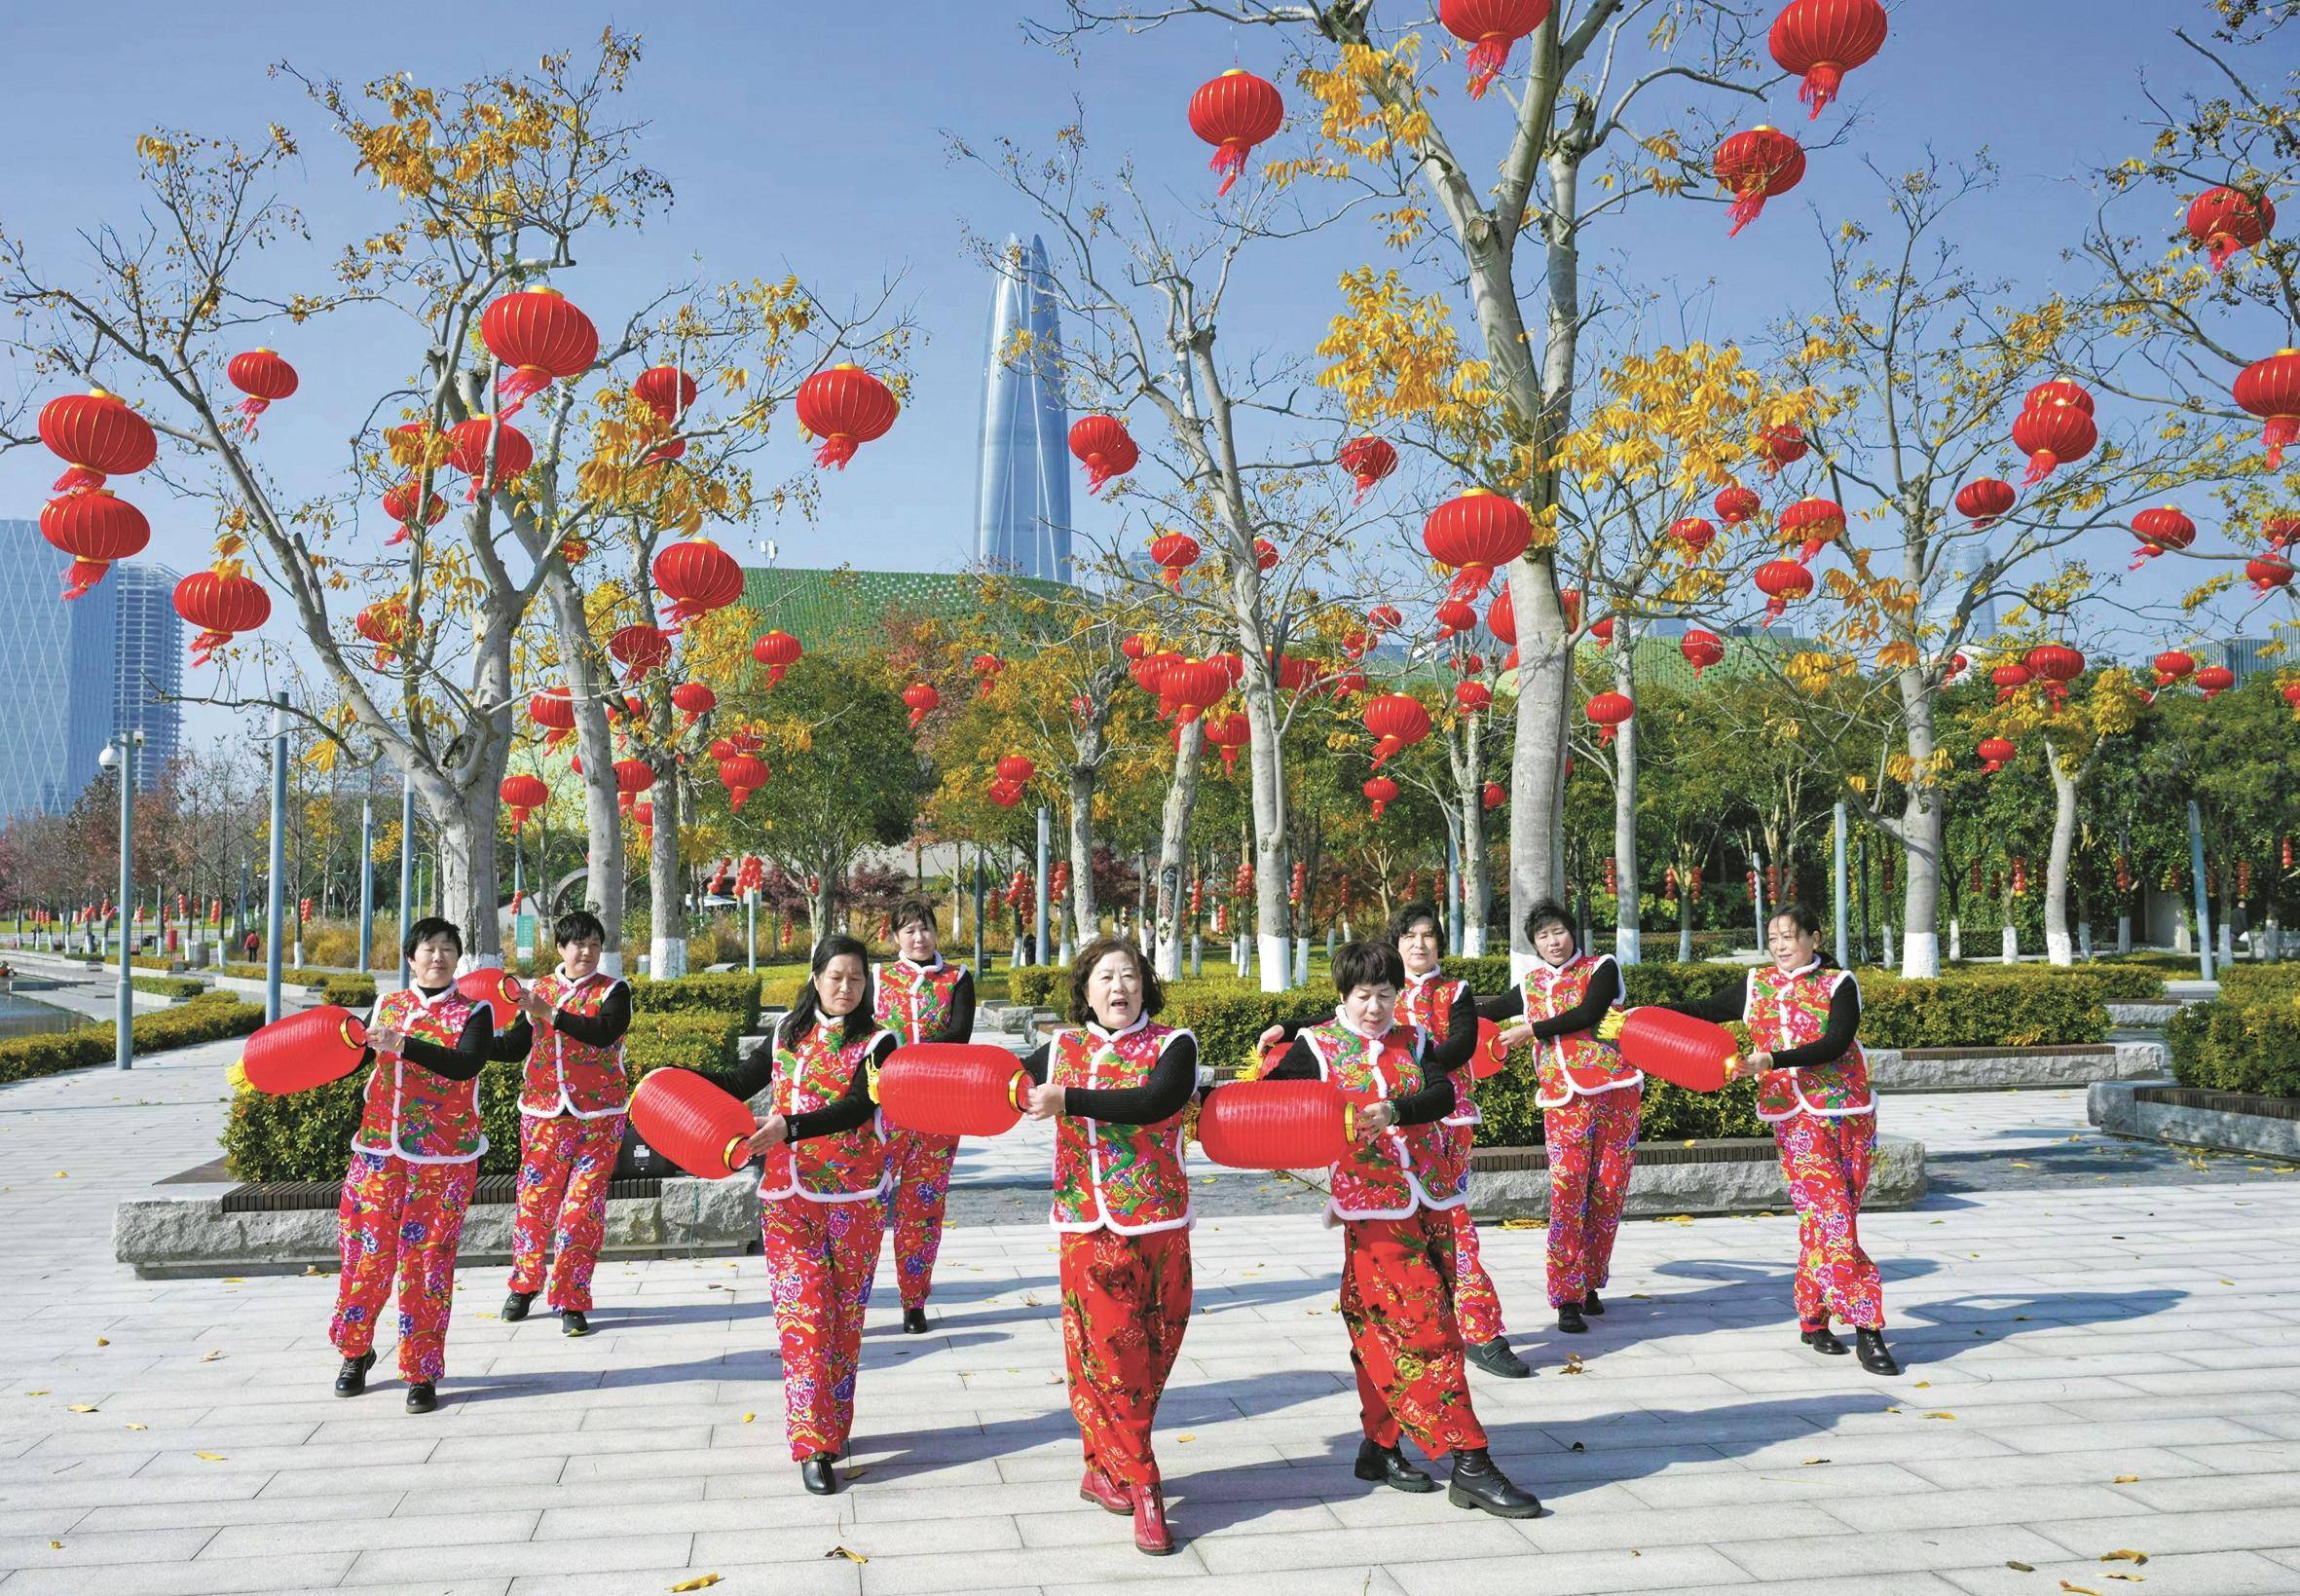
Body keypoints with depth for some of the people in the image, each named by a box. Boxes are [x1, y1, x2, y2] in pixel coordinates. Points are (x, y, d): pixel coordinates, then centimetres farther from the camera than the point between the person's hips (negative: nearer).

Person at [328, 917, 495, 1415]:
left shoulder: (473, 1013, -1)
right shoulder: (387, 1006, 10)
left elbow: (465, 1065, -19)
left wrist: (404, 1044, -29)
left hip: (444, 1159, -3)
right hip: (380, 1150, 3)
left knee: (429, 1261, -1)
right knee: (368, 1252, 5)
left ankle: (422, 1374, 9)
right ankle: (356, 1351, 29)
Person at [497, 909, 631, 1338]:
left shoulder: (613, 991, -1)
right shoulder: (538, 989, 10)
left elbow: (604, 1032, -20)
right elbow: (514, 1048, 9)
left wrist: (549, 1014, -24)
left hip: (598, 1117, -3)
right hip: (544, 1113, 3)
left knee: (583, 1207, -4)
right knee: (534, 1201, 7)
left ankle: (572, 1302, 6)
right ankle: (524, 1285, 29)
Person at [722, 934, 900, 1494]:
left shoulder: (876, 1043, -2)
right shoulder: (787, 1034, 10)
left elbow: (857, 1107, -17)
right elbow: (741, 1084, 13)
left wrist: (789, 1127, -30)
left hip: (854, 1201, -1)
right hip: (787, 1196, 2)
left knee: (842, 1315, 6)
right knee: (803, 1311, -5)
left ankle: (833, 1427, 22)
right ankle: (812, 1445, -3)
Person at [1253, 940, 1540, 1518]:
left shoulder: (1412, 1041, 10)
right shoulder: (1317, 1046, 1)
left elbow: (1443, 1093, -7)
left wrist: (1394, 1111, -24)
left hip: (1431, 1199, 4)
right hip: (1374, 1207, -4)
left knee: (1388, 1333, 11)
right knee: (1426, 1332, -8)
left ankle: (1380, 1447, 24)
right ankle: (1470, 1464, -4)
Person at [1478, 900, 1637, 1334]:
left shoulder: (1600, 968, 5)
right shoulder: (1532, 985, 16)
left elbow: (1588, 1013, -10)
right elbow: (1491, 1010, 24)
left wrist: (1530, 1031, -10)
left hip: (1616, 1090, -1)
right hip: (1563, 1100, 1)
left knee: (1608, 1190, 2)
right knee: (1567, 1190, -12)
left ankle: (1589, 1283, 17)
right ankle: (1568, 1297, -8)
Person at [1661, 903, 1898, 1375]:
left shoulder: (1839, 985, 1)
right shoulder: (1756, 986, 8)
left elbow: (1835, 1044, -14)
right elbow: (1701, 1011, 14)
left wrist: (1772, 1061, -24)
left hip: (1849, 1112, 0)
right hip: (1796, 1117, 0)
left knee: (1824, 1217, 4)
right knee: (1831, 1214, -11)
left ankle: (1813, 1320, 17)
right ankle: (1866, 1325, -10)